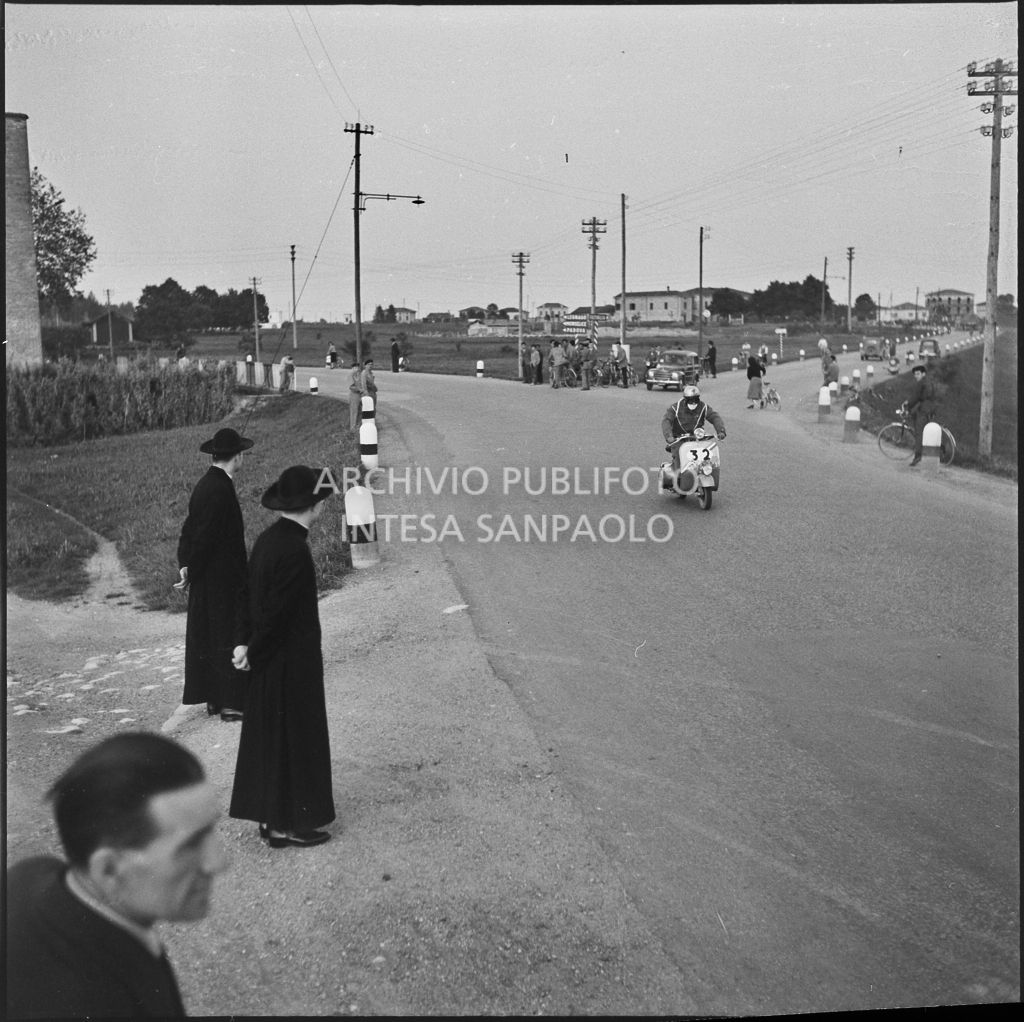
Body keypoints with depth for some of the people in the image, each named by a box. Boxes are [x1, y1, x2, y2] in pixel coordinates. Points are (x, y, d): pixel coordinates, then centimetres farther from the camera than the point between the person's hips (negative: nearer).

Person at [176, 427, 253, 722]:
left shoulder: (205, 484, 9)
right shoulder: (220, 490, -20)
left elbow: (190, 529, 9)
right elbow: (203, 535, -20)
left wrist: (185, 565, 5)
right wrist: (190, 572, -12)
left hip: (205, 578, 9)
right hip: (224, 579, -9)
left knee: (205, 636, 14)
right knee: (229, 638, -2)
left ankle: (212, 698, 23)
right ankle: (230, 702, 3)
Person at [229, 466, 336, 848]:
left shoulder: (267, 539, 3)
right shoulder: (294, 552, -25)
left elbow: (251, 596, 7)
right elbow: (275, 612, -22)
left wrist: (246, 643, 6)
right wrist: (252, 652, -9)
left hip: (269, 660, 9)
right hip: (292, 663, -9)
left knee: (268, 737, 16)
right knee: (293, 740, 4)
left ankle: (270, 817, 28)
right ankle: (288, 825, 15)